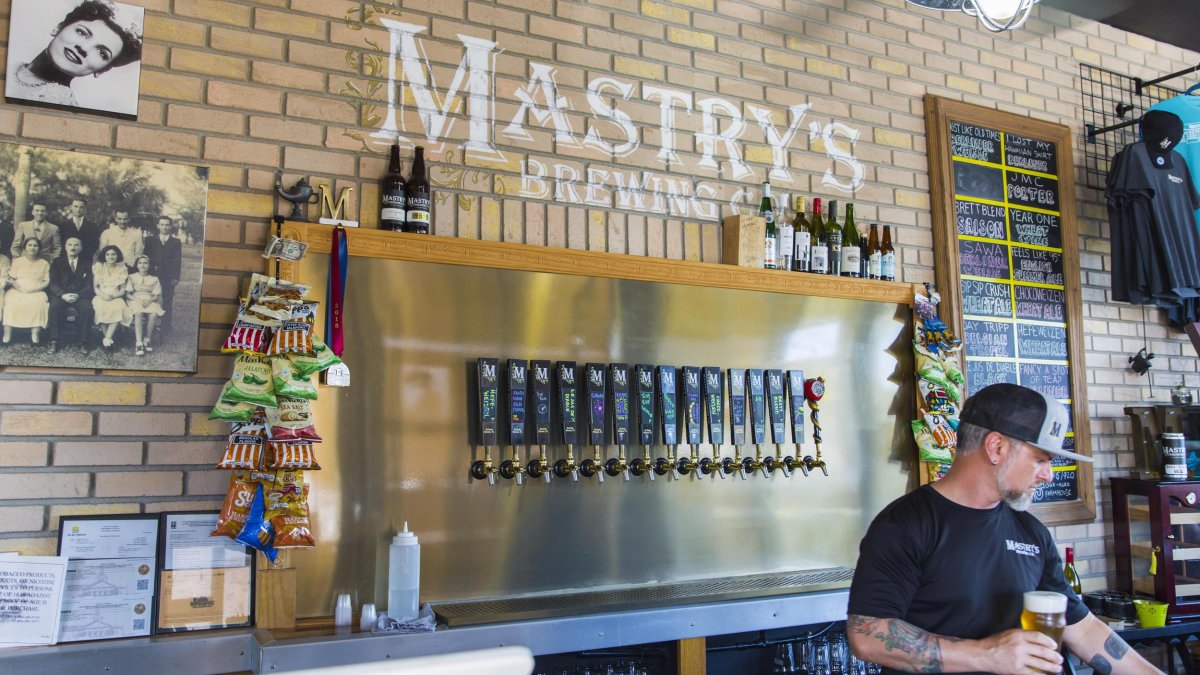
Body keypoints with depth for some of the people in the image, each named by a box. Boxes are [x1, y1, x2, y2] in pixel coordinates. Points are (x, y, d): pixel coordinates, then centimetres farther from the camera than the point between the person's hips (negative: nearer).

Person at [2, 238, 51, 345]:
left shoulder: (44, 264, 15)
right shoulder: (17, 261, 18)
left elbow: (47, 281, 6)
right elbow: (11, 278, 10)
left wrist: (35, 289, -11)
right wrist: (18, 287, -11)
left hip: (36, 292, -1)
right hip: (17, 291, 1)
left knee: (38, 302, -35)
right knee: (10, 301, -32)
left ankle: (35, 335, -39)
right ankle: (7, 335, -33)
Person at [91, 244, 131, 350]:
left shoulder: (122, 269, 9)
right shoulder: (98, 267, 9)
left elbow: (123, 290, 5)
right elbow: (95, 287, 6)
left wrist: (112, 296, -14)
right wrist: (102, 295, -15)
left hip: (116, 297, 0)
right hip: (101, 297, 0)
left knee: (118, 308, -35)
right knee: (101, 308, -35)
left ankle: (107, 339, -34)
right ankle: (109, 339, -26)